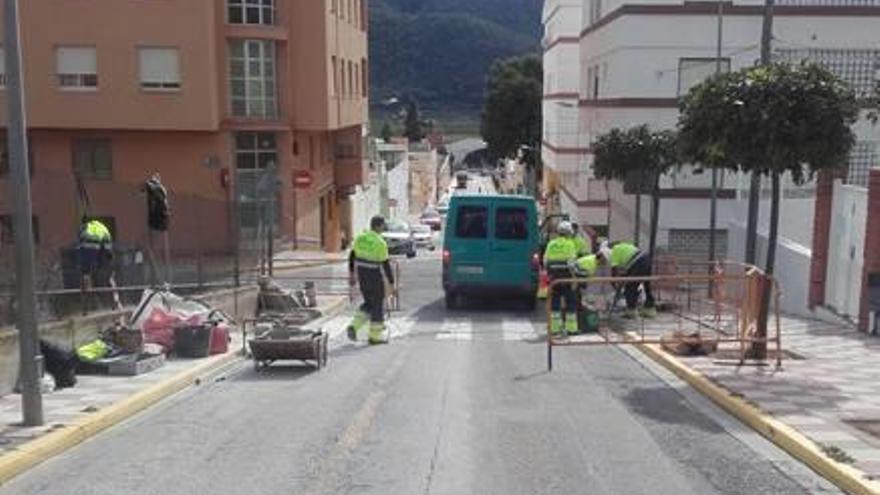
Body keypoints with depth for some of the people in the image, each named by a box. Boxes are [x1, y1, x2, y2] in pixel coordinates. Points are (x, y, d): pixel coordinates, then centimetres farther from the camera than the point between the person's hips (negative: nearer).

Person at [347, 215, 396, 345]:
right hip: (375, 278, -6)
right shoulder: (380, 243, -18)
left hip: (362, 276, 7)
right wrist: (391, 282, -9)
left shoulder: (360, 238, 2)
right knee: (378, 305, 7)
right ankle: (375, 336, 13)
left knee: (369, 304, 20)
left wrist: (351, 274, 16)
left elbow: (352, 257, 7)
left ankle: (354, 326, 5)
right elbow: (385, 265, -16)